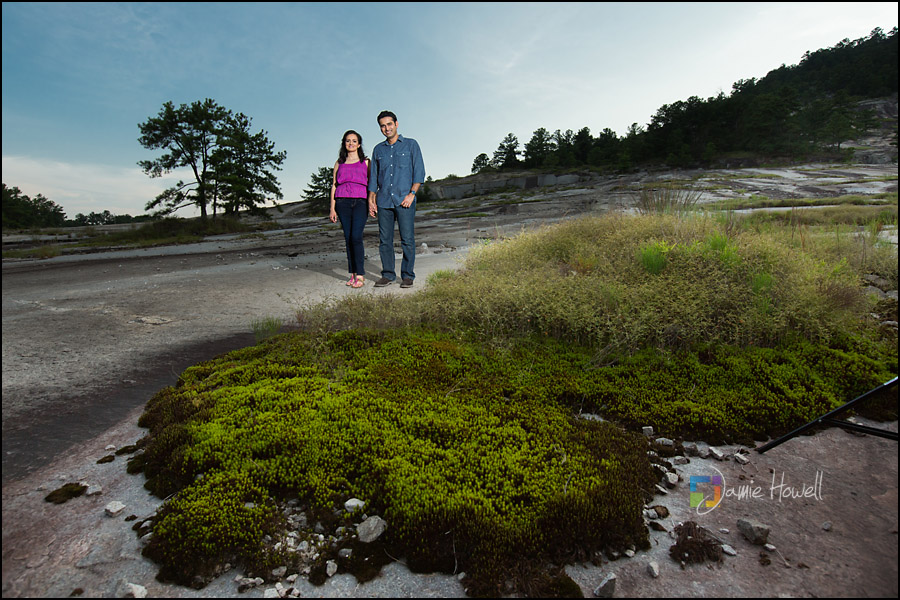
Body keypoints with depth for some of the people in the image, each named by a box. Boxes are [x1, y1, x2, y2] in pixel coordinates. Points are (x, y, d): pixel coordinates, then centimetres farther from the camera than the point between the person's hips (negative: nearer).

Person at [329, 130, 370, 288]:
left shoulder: (365, 162, 12)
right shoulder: (339, 163, 17)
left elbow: (371, 184, 11)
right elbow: (334, 186, 15)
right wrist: (332, 208, 7)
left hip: (360, 202, -3)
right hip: (343, 202, 3)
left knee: (356, 237, -16)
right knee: (348, 238, 0)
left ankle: (360, 275, -14)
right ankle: (353, 274, 6)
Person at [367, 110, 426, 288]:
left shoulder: (411, 144, 8)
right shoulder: (378, 150, 18)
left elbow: (419, 172, 2)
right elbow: (373, 177, 20)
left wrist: (412, 193, -11)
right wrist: (371, 200, 10)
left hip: (404, 200, -3)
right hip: (383, 201, 4)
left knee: (407, 239, -5)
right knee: (384, 240, 3)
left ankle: (407, 275, 4)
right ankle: (387, 275, 12)